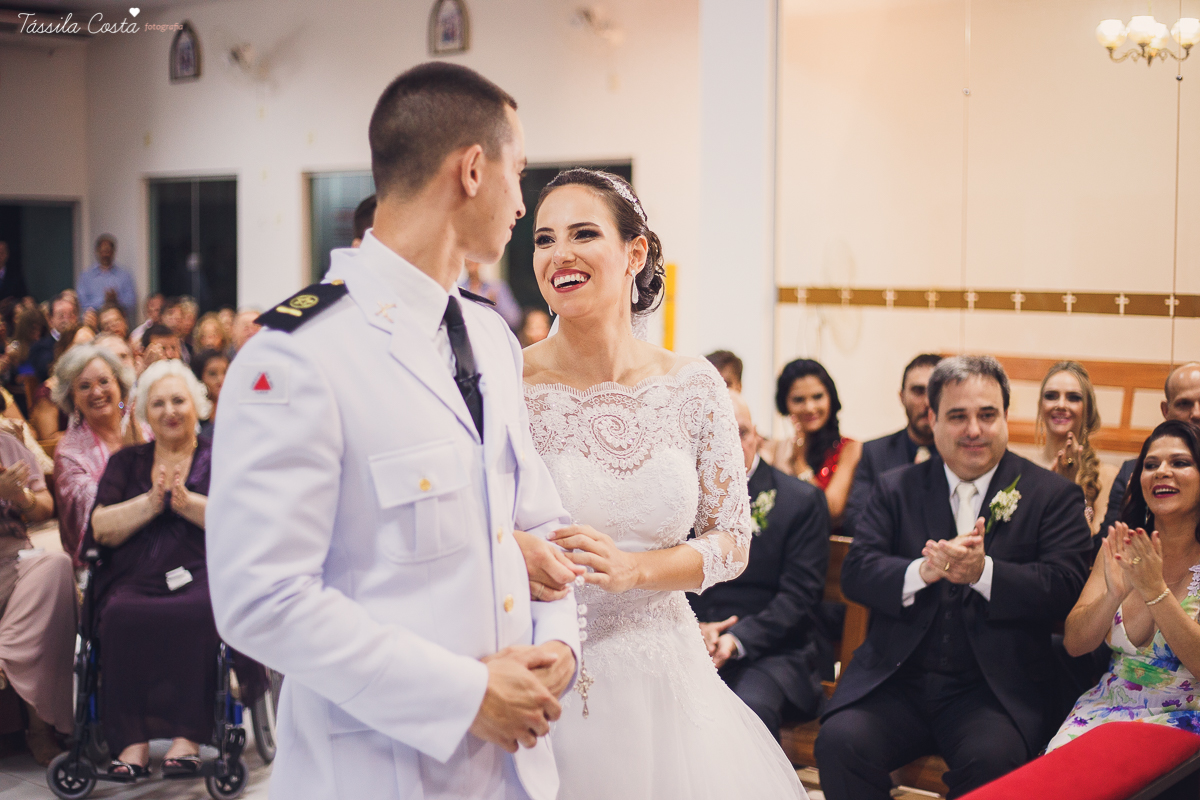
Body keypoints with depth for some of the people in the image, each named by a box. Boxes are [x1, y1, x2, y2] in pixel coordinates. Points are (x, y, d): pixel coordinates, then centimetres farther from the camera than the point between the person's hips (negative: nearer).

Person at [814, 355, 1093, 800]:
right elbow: (856, 572, 2)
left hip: (996, 691, -2)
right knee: (839, 742, -25)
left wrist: (983, 571, -21)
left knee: (992, 759, -32)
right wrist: (922, 572, -18)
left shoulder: (1053, 495, 8)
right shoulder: (896, 489, 14)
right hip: (897, 680, 2)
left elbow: (1066, 587, -5)